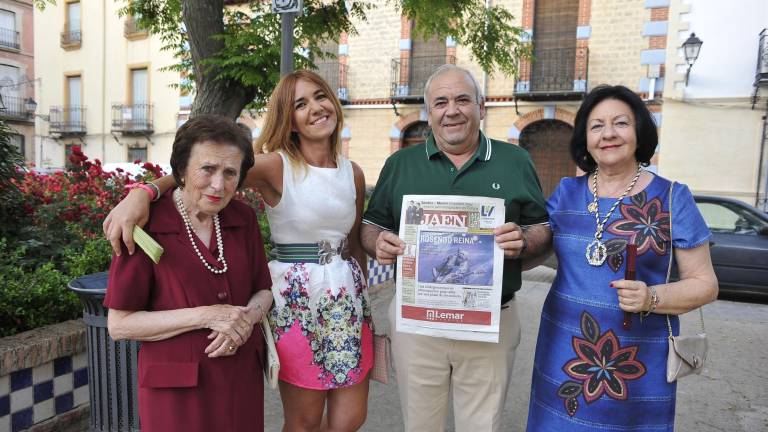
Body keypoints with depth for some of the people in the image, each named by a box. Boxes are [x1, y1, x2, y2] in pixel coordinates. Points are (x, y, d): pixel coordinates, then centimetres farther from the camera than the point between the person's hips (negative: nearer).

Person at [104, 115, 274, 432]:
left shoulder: (243, 218, -1)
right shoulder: (146, 225, -14)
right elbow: (119, 325, -13)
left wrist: (246, 319, -15)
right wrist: (205, 316, -21)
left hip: (243, 379, 5)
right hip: (176, 386, -4)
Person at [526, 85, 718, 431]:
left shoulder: (672, 197, -4)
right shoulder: (566, 192, 4)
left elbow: (705, 284, -2)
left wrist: (653, 298, -20)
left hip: (638, 360, -2)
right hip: (562, 351, 3)